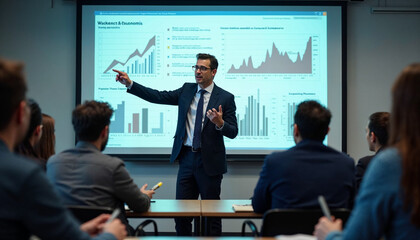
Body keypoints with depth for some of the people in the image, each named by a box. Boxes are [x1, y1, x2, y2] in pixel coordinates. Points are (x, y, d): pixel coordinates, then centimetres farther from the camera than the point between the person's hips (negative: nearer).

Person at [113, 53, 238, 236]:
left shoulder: (225, 98, -3)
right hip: (187, 159, 4)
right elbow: (158, 97, 3)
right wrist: (129, 83, -4)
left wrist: (220, 123, -26)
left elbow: (233, 132, -4)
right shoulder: (187, 90, 9)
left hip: (209, 162, -4)